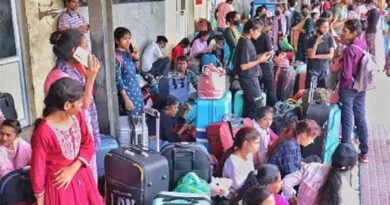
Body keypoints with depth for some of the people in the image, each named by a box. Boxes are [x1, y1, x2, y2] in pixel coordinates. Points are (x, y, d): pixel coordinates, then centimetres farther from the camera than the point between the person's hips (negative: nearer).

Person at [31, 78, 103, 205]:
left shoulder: (77, 115, -8)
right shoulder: (43, 132, -26)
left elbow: (88, 144, 1)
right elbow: (37, 170, -17)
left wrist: (72, 169, -13)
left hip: (81, 178, 6)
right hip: (60, 186, -6)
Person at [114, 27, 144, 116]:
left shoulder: (127, 52, 5)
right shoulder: (116, 56, -18)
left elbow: (136, 68, 20)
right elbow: (118, 79, -20)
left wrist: (136, 58, -1)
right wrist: (126, 99, -21)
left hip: (136, 90, 8)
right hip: (126, 93, -8)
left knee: (139, 117, 13)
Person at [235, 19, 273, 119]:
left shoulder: (246, 41, 9)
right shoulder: (245, 43, -19)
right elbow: (243, 66, -21)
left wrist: (261, 56, 8)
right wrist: (260, 60, -16)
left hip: (250, 77, 10)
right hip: (249, 78, -10)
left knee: (249, 105, 14)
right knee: (257, 105, -4)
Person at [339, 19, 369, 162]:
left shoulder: (349, 50, -22)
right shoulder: (363, 44, 0)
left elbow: (346, 75, -24)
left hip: (348, 88, -7)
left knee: (347, 121, 4)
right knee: (361, 119, 15)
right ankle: (364, 152, 24)